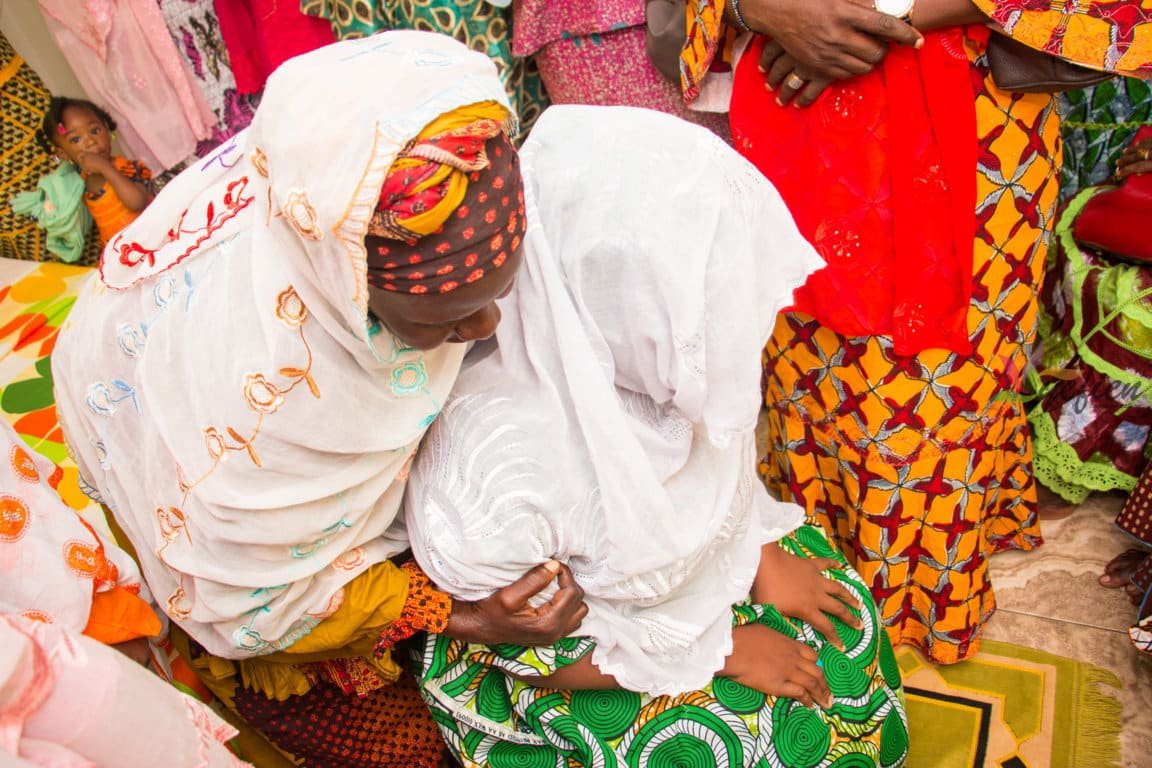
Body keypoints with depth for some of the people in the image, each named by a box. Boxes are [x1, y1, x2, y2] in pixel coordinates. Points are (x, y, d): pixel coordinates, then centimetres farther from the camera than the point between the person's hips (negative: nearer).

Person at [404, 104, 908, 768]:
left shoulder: (642, 346, -23)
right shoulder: (497, 463, -40)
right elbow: (527, 651, -22)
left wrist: (762, 556, -6)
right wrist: (719, 650, -18)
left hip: (692, 555, 6)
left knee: (843, 632, 4)